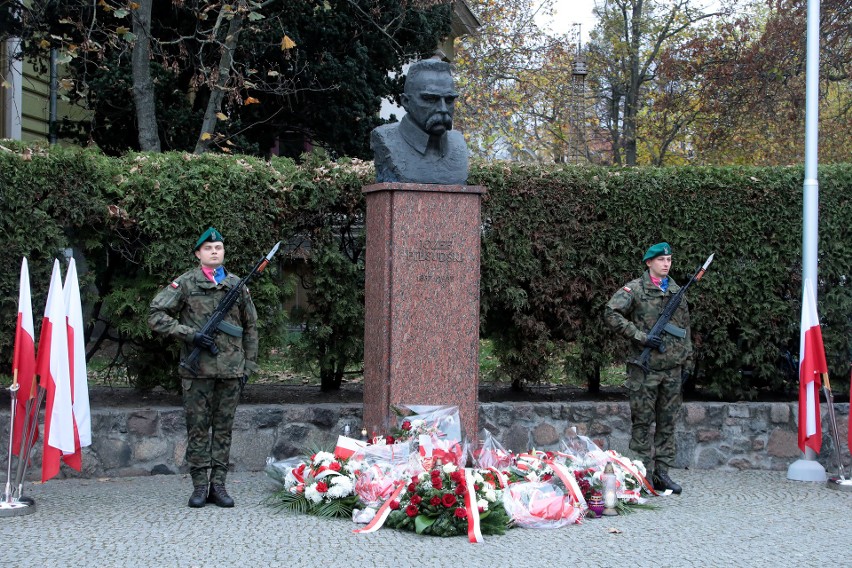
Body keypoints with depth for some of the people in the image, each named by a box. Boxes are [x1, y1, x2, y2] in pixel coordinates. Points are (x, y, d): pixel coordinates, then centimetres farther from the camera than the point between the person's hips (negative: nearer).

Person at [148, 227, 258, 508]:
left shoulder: (237, 285, 11)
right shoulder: (185, 284, 1)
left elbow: (250, 327, 17)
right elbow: (155, 315, -4)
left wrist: (249, 364, 11)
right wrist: (189, 334, -12)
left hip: (231, 369, 3)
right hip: (197, 370, -3)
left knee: (223, 429, 6)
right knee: (198, 428, 1)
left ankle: (218, 484, 12)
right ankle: (200, 485, 8)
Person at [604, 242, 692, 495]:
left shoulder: (677, 291, 13)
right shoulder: (635, 289, -4)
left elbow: (685, 330, 18)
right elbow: (611, 313, -14)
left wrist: (687, 363, 13)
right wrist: (640, 336, -17)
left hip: (672, 368, 5)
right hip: (645, 366, -5)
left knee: (667, 422, 8)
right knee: (642, 421, 0)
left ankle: (662, 473, 16)